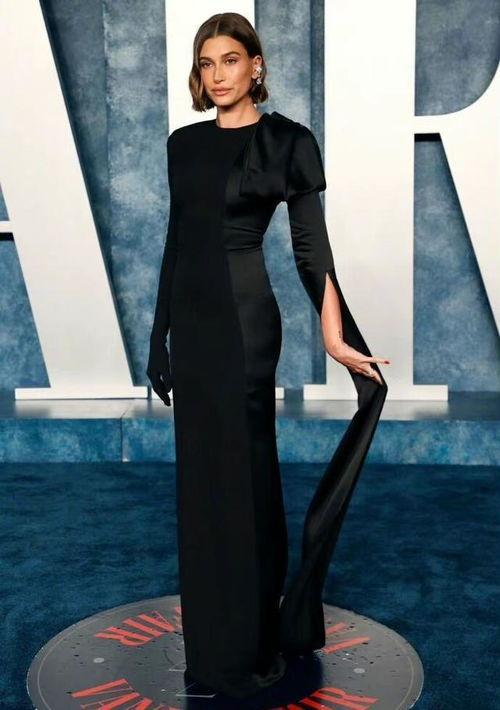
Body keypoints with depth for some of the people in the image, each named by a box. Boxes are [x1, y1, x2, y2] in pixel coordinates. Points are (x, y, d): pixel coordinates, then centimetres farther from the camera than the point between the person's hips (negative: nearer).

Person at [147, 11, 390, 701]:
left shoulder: (286, 140, -4)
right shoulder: (184, 143, 13)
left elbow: (312, 245, -9)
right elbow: (176, 239, 14)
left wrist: (336, 336, -16)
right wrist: (162, 331, 13)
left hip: (243, 316, -6)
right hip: (191, 316, 6)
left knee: (243, 474, 0)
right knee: (199, 472, 12)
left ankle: (254, 643, 17)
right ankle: (211, 632, 29)